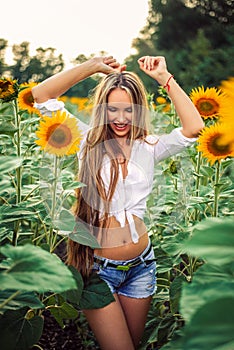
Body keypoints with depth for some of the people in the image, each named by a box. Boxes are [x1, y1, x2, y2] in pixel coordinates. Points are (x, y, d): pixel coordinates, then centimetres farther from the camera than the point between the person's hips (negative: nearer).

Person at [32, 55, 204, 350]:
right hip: (97, 266, -3)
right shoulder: (89, 141, -1)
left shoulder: (148, 147, 3)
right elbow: (41, 96, -9)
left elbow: (193, 128, -13)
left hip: (140, 266, 3)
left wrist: (165, 78, -12)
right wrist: (93, 66, -8)